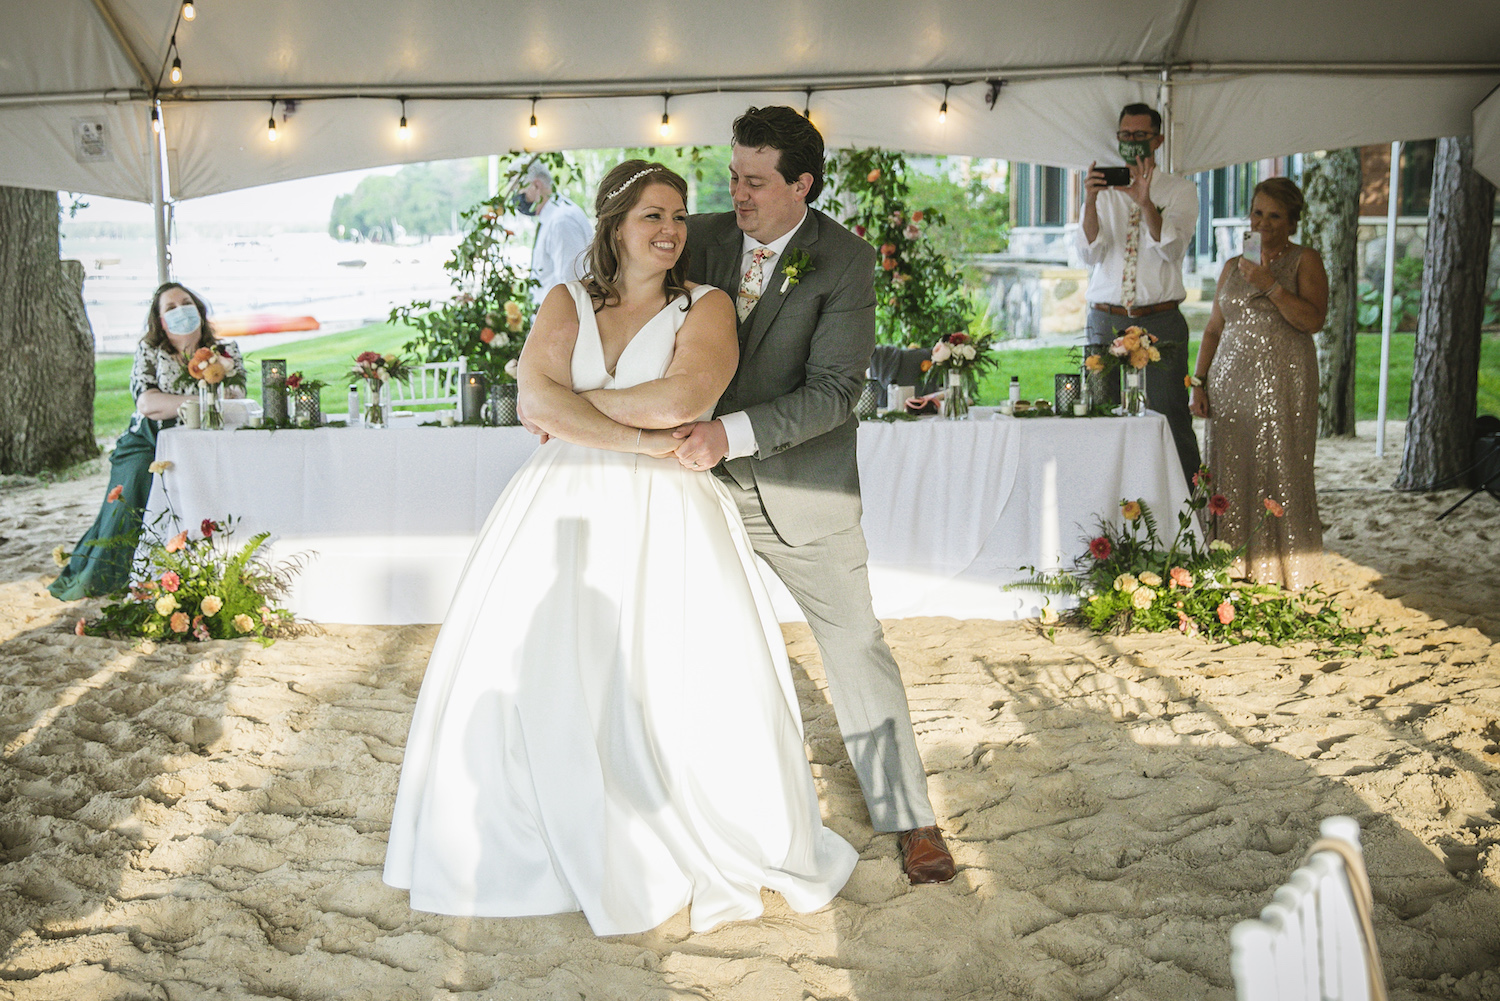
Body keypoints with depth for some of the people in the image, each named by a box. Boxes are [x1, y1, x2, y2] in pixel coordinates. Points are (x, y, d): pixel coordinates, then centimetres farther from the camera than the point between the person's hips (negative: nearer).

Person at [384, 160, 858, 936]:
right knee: (527, 680, 4)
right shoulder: (566, 304, 10)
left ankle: (719, 851, 14)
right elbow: (535, 401, -6)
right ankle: (525, 841, 24)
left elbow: (682, 394, -16)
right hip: (565, 513, 3)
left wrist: (577, 408, -6)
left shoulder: (705, 307, 2)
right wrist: (637, 438, -13)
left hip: (665, 520, -3)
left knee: (687, 685, -7)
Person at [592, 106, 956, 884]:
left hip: (801, 492, -3)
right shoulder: (701, 240, -3)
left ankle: (909, 820, 16)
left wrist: (732, 433, -33)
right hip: (702, 481, 3)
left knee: (856, 648, 4)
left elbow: (833, 391, -21)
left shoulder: (846, 261, -13)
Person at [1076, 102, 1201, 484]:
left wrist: (1146, 204, -25)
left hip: (1160, 322, -2)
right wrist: (1090, 202, -17)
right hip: (1106, 321, 2)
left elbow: (1172, 248, -9)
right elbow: (1089, 253, -1)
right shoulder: (1102, 190, 13)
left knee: (1171, 419, -7)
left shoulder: (1179, 191, 7)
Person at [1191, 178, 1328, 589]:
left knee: (1280, 473, -6)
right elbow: (1214, 328, 18)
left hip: (1282, 384, -4)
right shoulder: (1233, 266, 17)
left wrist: (1270, 285, -17)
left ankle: (1284, 574, 0)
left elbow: (1313, 320, -10)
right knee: (1231, 475, 1)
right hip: (1230, 381, 5)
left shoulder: (1305, 261, 3)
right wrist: (1199, 382, 9)